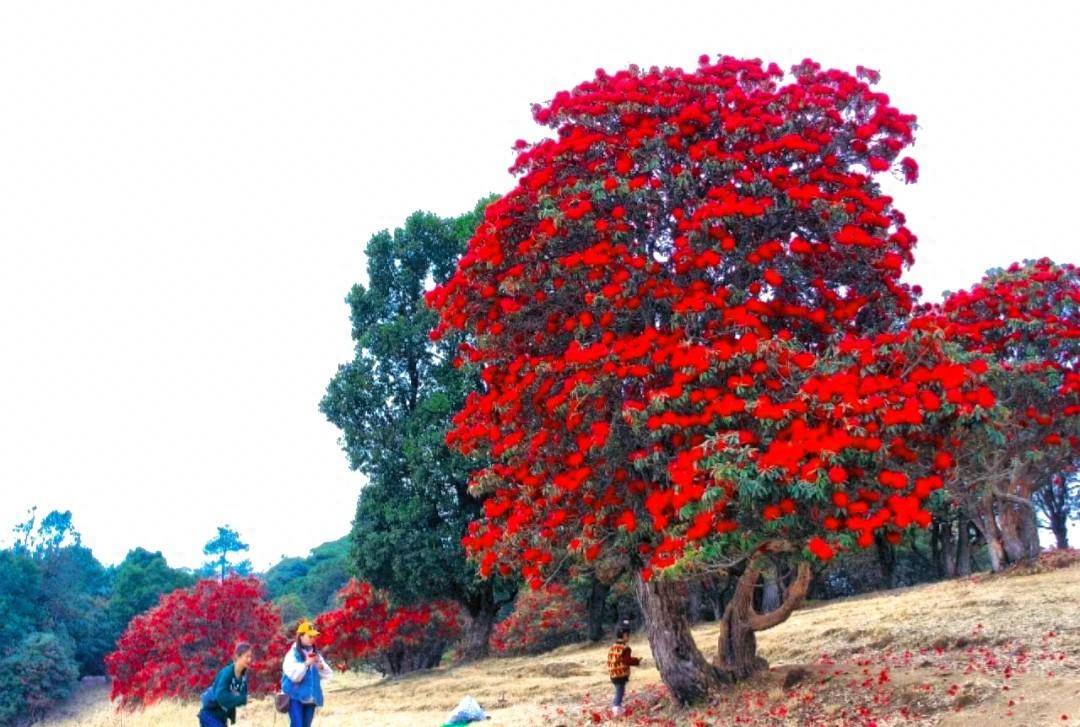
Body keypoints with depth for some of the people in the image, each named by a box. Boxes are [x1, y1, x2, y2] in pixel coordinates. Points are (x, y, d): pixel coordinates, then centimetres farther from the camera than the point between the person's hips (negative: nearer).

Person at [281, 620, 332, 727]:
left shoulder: (316, 654, 9)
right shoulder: (292, 654, -8)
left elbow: (326, 675, 8)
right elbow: (294, 675, -19)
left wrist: (321, 666, -10)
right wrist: (306, 664, -24)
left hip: (311, 697, 6)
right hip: (295, 697, -5)